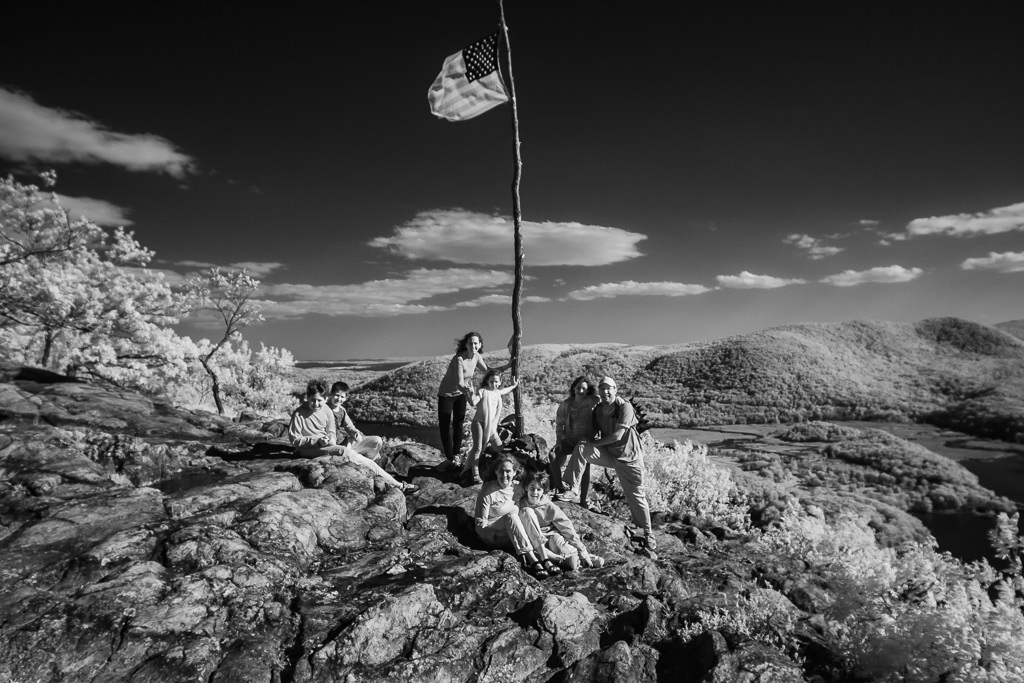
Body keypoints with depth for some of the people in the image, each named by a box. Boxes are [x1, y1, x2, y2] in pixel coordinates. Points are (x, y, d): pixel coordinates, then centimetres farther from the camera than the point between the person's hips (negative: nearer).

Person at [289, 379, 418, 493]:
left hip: (325, 446, 6)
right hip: (307, 450, -6)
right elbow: (294, 439, -10)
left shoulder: (327, 411, 4)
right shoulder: (298, 414, -11)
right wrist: (317, 441, -21)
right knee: (344, 451, -30)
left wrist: (331, 440, -10)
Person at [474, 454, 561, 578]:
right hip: (491, 535, -4)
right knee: (511, 515, -33)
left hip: (512, 534, 4)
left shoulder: (517, 488, 2)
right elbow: (480, 523, -13)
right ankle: (533, 562, -40)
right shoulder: (488, 491, -14)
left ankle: (545, 559, -33)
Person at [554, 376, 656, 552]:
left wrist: (595, 443, -14)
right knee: (581, 449, -18)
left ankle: (648, 534, 22)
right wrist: (588, 444, -6)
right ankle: (573, 491, -20)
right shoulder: (598, 410, 3)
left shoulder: (624, 407, -17)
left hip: (629, 457, -5)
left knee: (636, 496, 1)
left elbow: (617, 435, -22)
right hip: (607, 453, 5)